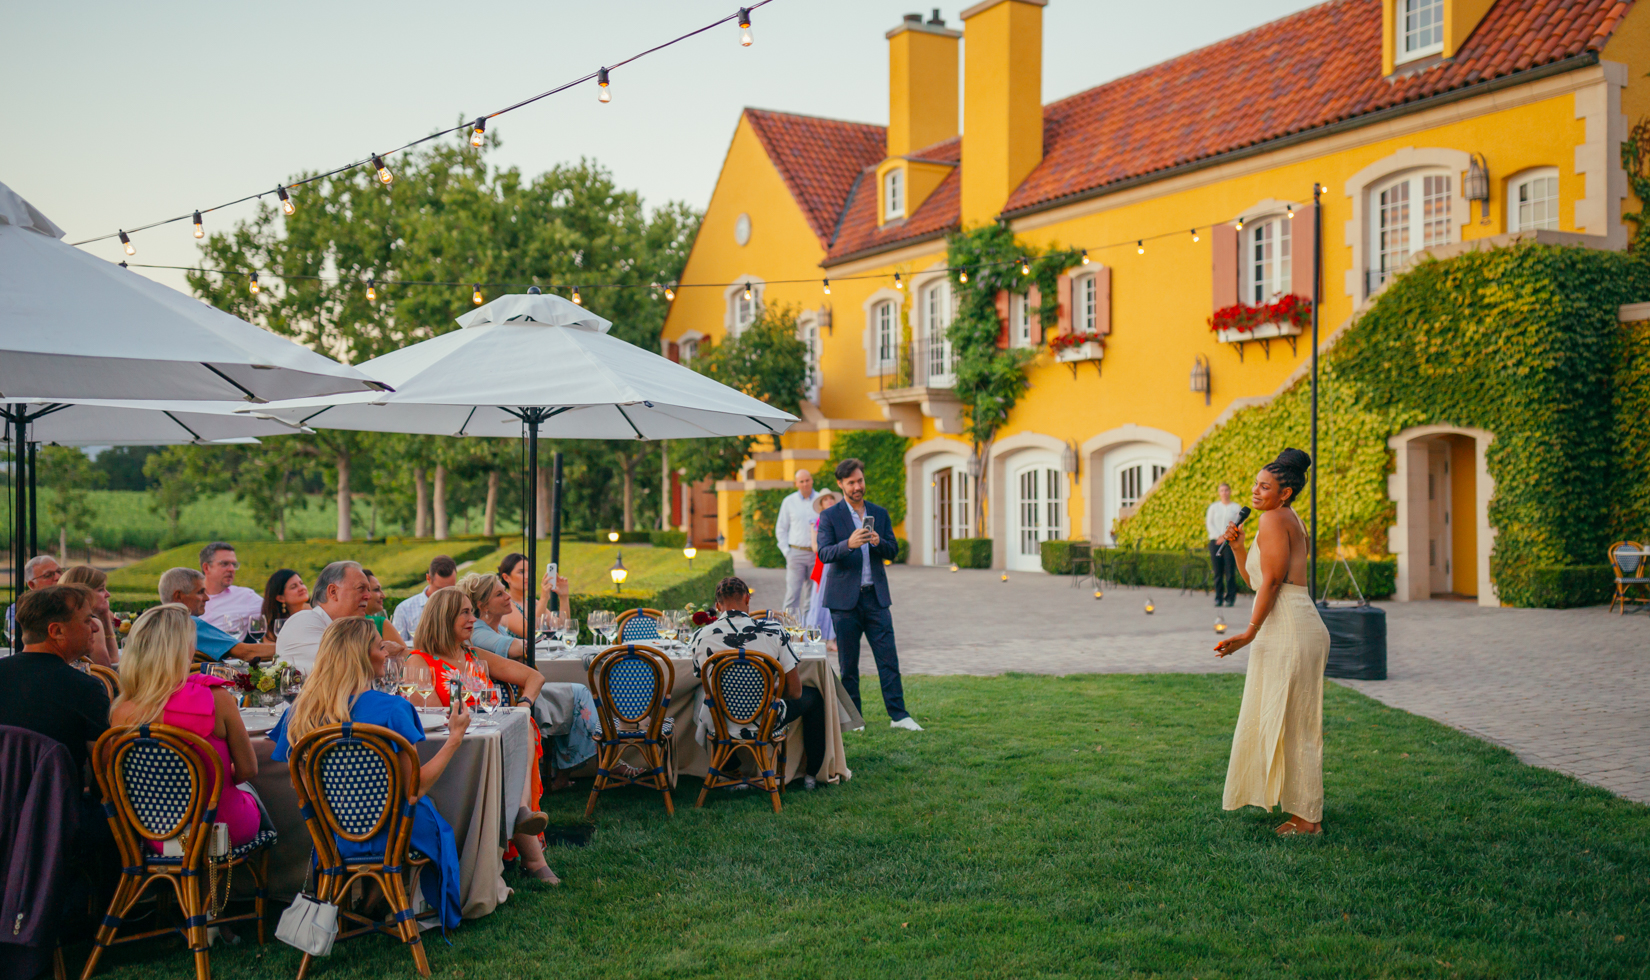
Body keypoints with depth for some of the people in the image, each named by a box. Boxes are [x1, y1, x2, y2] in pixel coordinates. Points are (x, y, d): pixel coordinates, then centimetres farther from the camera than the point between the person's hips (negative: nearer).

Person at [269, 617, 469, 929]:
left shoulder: (301, 709, -8)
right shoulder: (390, 709, -23)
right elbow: (416, 786, -20)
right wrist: (455, 737, -11)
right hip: (389, 833, -5)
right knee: (440, 828, 27)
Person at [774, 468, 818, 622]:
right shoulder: (789, 501, 7)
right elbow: (781, 529, 11)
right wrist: (786, 551, 0)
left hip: (816, 554, 1)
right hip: (796, 553, -1)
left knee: (812, 595, 5)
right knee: (792, 594, -8)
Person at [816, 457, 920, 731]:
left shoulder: (879, 514, 12)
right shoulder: (830, 517, 0)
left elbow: (893, 551, 9)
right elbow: (824, 553, -13)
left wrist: (879, 542, -14)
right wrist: (849, 544, -31)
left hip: (876, 596, 3)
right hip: (845, 598, -3)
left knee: (888, 658, -1)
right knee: (848, 664, 4)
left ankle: (898, 714, 2)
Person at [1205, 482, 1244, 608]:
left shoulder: (1236, 508, 11)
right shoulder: (1213, 507, 15)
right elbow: (1209, 524, 8)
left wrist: (1226, 536, -8)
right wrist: (1218, 536, -6)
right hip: (1215, 541, 2)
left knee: (1230, 570, -8)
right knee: (1218, 570, -2)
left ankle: (1230, 597, -4)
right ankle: (1218, 597, 3)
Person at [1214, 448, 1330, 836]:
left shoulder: (1273, 518, -9)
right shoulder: (1291, 520, 20)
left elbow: (1271, 580, -16)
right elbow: (1253, 580, 24)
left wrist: (1249, 632, -16)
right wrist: (1238, 547, 10)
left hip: (1288, 630, -10)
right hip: (1299, 630, 10)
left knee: (1289, 723, -4)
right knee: (1282, 721, 16)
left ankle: (1306, 818, 3)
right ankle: (1304, 811, 24)